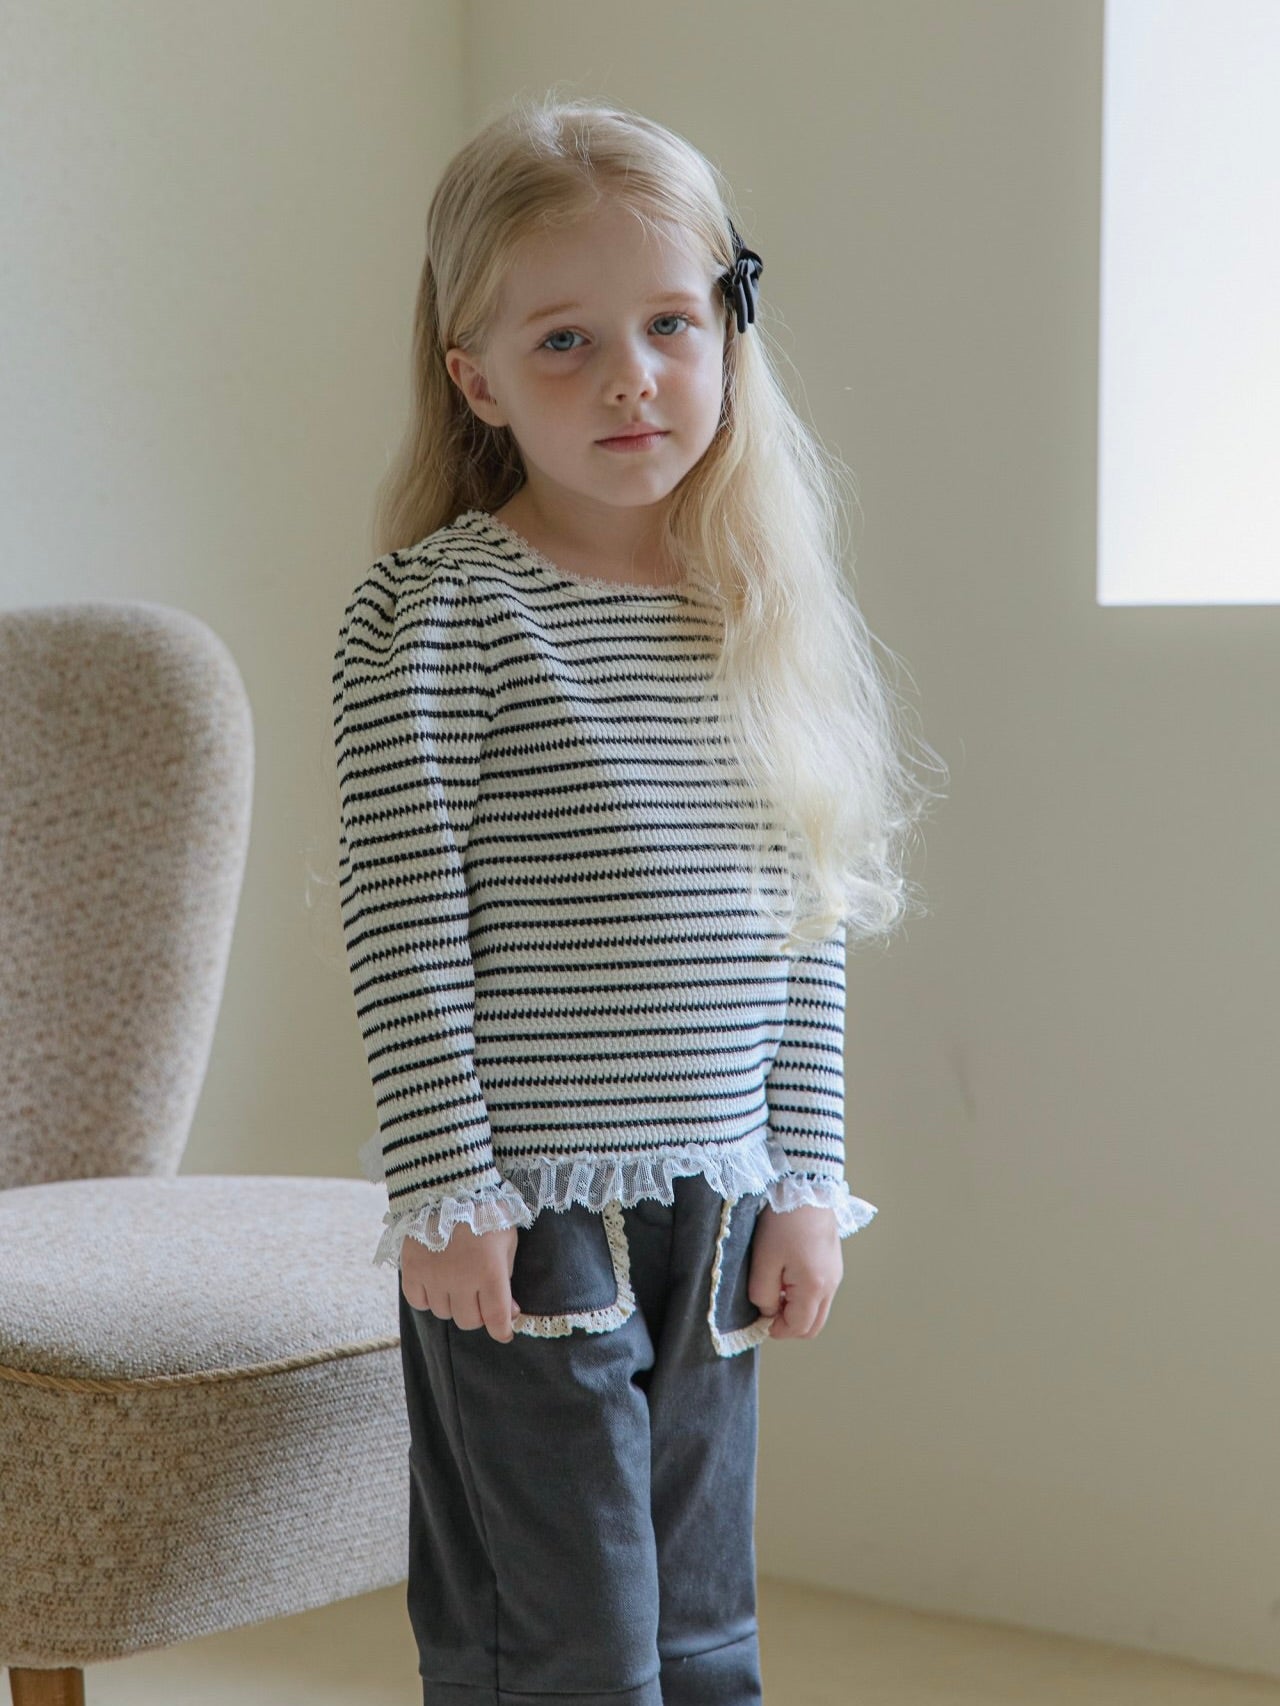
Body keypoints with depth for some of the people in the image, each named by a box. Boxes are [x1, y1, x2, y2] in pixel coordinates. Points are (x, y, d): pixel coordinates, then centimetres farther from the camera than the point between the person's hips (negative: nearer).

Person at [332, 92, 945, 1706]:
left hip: (717, 1206, 6)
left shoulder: (761, 620, 7)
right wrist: (448, 1192, -13)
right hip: (526, 1215, -5)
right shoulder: (442, 608, -9)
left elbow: (805, 923, 10)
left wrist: (805, 1178, 7)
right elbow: (404, 918, -11)